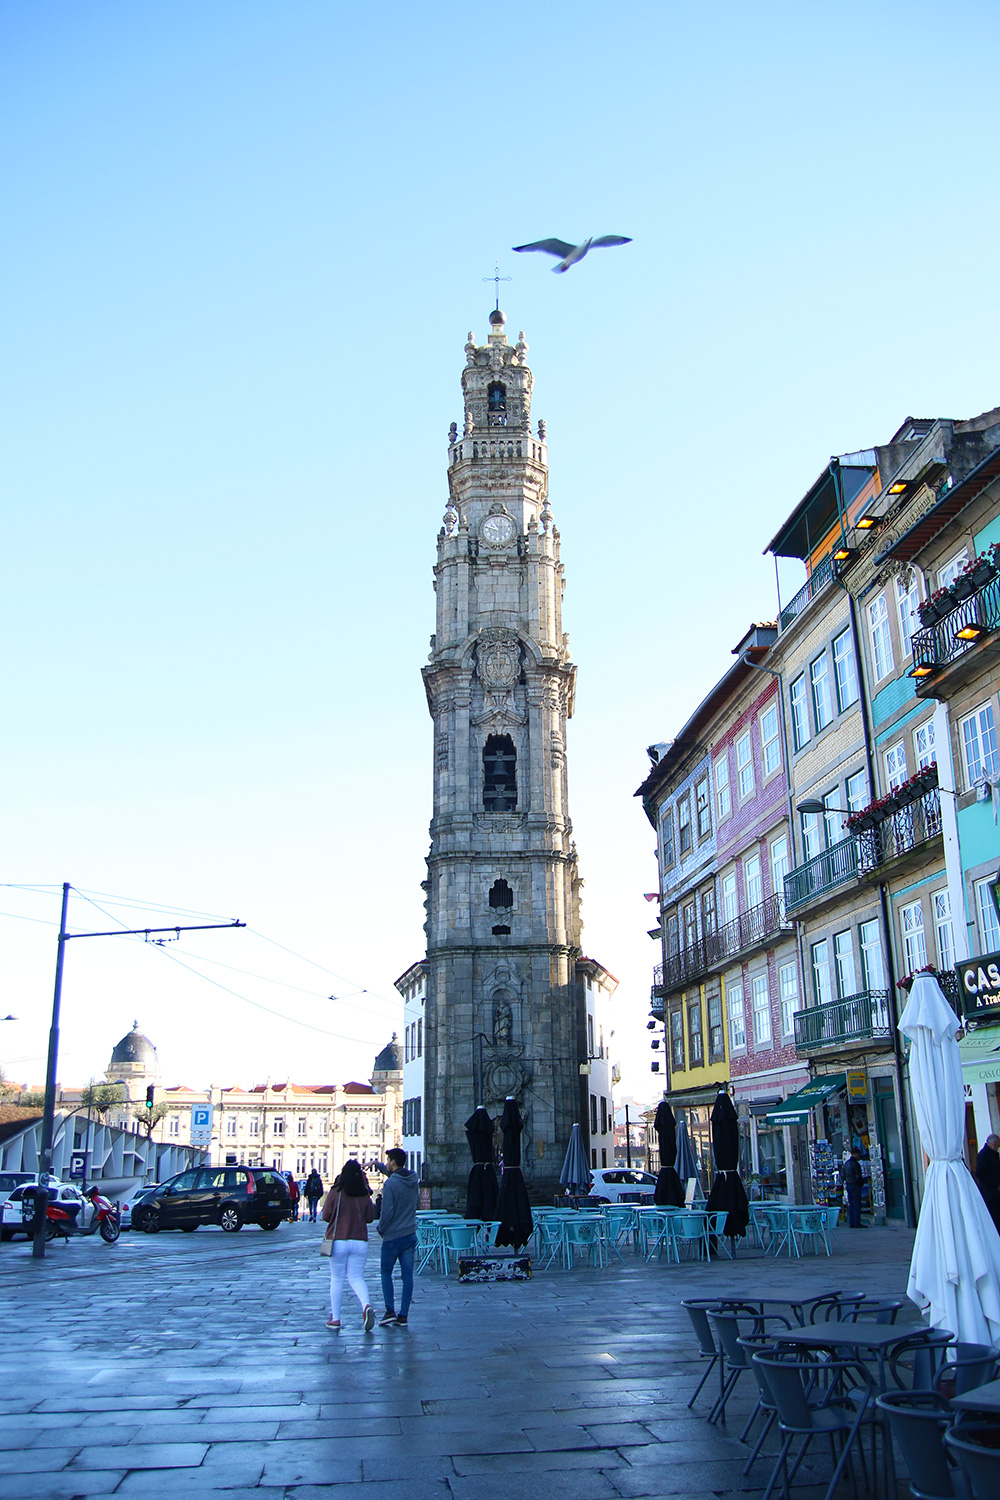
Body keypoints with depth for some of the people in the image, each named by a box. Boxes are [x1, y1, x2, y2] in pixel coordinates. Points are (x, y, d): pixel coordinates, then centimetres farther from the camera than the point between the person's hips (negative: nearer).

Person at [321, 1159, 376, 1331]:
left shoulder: (335, 1193, -9)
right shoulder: (365, 1195, -1)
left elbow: (326, 1216, -5)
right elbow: (370, 1217, 6)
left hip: (338, 1241, -2)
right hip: (360, 1241, 2)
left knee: (337, 1279, 11)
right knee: (357, 1277, 8)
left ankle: (335, 1317, 14)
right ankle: (366, 1306, -18)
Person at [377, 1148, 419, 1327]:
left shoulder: (391, 1183, -17)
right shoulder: (414, 1180, 3)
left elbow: (387, 1212, -20)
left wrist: (381, 1229, 0)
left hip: (392, 1236, -5)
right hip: (411, 1234, 5)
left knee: (386, 1273, 10)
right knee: (407, 1275, 7)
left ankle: (390, 1311, 2)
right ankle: (403, 1315, 7)